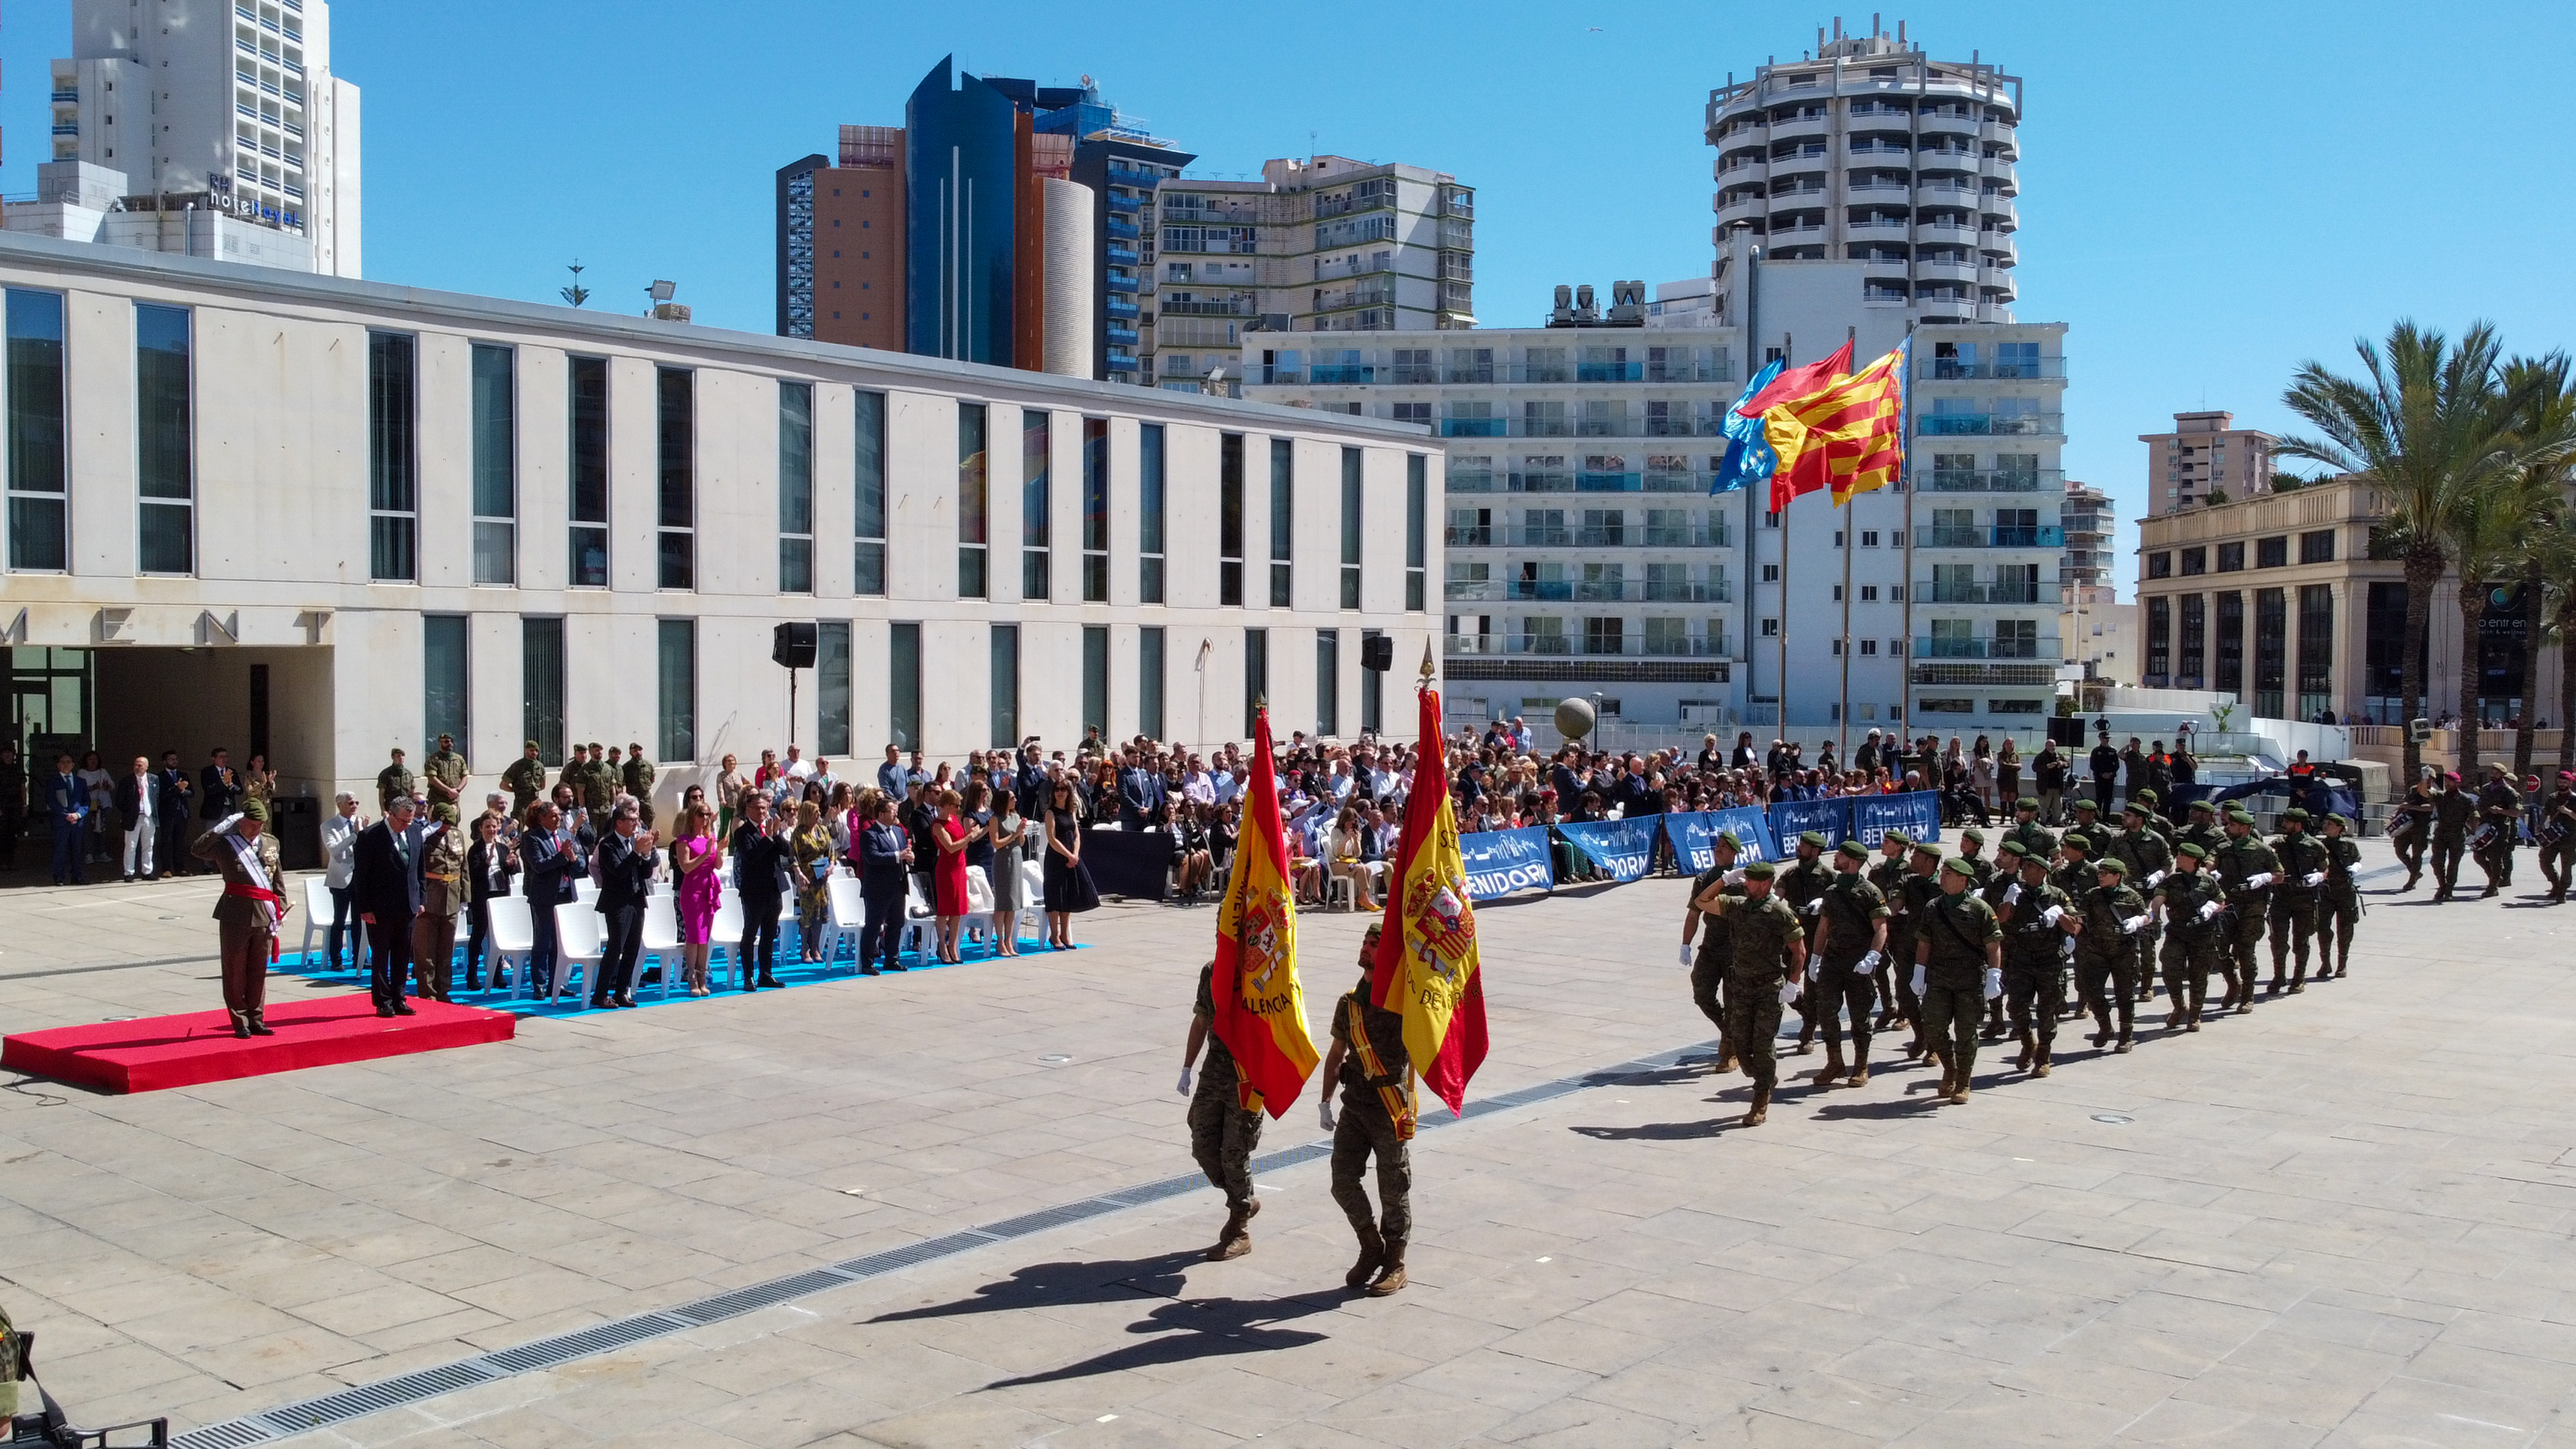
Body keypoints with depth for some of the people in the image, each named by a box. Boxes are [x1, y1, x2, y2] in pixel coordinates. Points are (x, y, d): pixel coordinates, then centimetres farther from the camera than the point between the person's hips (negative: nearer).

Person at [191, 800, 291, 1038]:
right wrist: (221, 828, -18)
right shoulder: (225, 844, -3)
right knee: (236, 971, 3)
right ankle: (240, 1023, 9)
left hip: (264, 916, 4)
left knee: (259, 971, 10)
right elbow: (196, 850, -20)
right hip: (235, 917, -4)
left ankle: (256, 1020, 19)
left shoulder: (271, 843, 11)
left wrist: (281, 909, 11)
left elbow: (278, 879, 15)